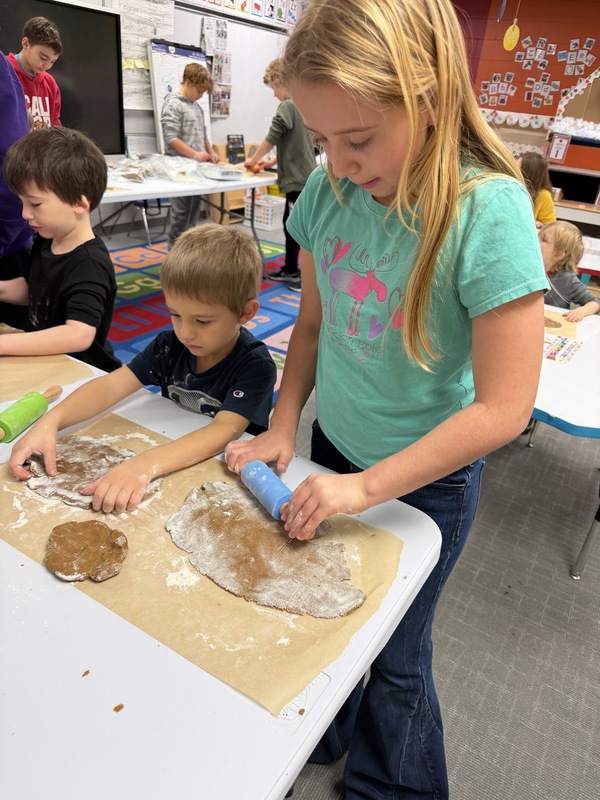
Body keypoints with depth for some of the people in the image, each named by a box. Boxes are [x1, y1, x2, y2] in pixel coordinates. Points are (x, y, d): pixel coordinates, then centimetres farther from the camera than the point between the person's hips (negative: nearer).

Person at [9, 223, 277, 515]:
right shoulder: (170, 344, -3)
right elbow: (111, 385, -10)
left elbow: (223, 432, -32)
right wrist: (50, 421, -26)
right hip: (171, 459, 5)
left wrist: (146, 465, -45)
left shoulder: (255, 365, -19)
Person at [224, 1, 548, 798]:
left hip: (426, 478, -4)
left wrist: (365, 487, -21)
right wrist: (282, 427, -5)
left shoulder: (487, 210, -24)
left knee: (393, 655, 16)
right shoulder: (329, 190, -9)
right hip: (336, 454, 5)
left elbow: (503, 408, -23)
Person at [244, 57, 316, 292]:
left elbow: (271, 138, -14)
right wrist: (272, 162, 17)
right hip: (302, 176, 10)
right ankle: (290, 270, 25)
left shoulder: (288, 106, -13)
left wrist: (254, 159, 1)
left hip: (299, 179, -10)